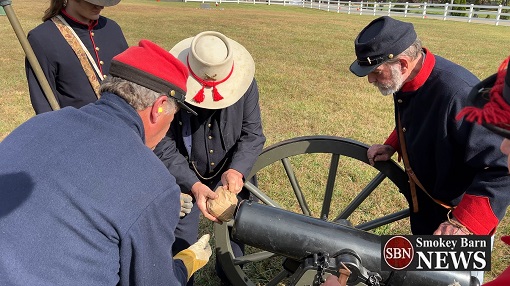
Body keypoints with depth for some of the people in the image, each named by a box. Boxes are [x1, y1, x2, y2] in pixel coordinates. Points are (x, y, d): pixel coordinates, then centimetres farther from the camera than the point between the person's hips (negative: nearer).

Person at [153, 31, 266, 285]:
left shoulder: (244, 82, -19)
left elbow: (253, 134, -13)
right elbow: (163, 148, -22)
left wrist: (236, 170, -31)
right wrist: (194, 185, -36)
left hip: (230, 176, 3)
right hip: (184, 181, -2)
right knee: (181, 246, 8)